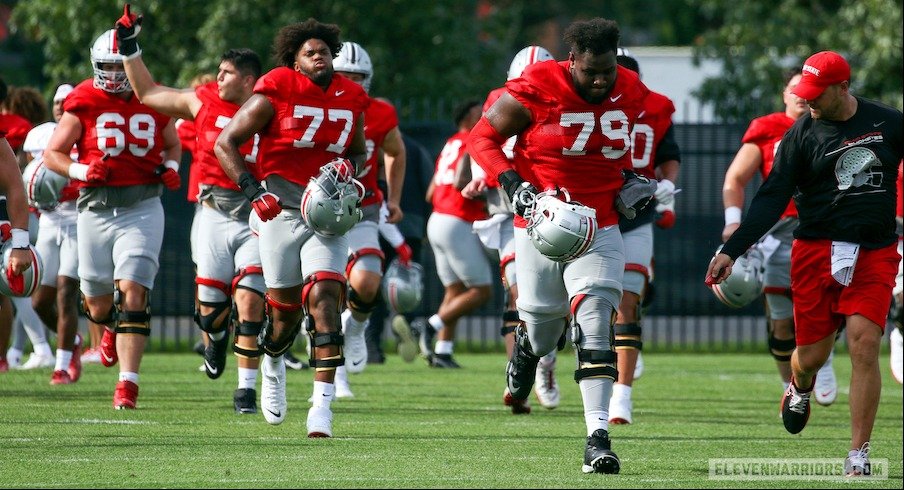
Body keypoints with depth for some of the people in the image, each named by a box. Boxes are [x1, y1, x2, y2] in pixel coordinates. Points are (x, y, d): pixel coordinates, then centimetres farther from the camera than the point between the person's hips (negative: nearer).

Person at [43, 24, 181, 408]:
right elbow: (52, 153, 2)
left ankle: (128, 385, -16)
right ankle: (112, 328, 50)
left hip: (141, 207, -1)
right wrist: (81, 171, -16)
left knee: (132, 293, -16)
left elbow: (173, 145, 23)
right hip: (95, 208, 1)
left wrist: (171, 168, 2)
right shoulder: (84, 103, -2)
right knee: (98, 305, 11)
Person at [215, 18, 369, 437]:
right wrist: (253, 190, -14)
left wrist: (348, 166, 0)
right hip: (281, 210, -2)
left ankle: (322, 404, -18)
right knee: (286, 310, 4)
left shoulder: (351, 100, 7)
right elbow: (225, 142, -3)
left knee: (324, 300, -15)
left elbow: (358, 152, 24)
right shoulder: (274, 94, -7)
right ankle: (272, 365, 40)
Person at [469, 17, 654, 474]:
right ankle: (526, 347, 50)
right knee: (542, 325, 9)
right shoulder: (536, 90, -15)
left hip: (598, 229, 2)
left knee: (594, 323, -15)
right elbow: (483, 137, -6)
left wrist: (626, 179, 4)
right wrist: (514, 185, -19)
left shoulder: (630, 95, 0)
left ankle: (598, 436, -19)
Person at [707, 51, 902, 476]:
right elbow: (772, 199, -3)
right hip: (816, 250, 0)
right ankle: (800, 389, 42)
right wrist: (731, 250, -11)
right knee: (812, 355, 2)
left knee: (864, 342, -16)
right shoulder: (801, 134, 0)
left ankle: (858, 456, -11)